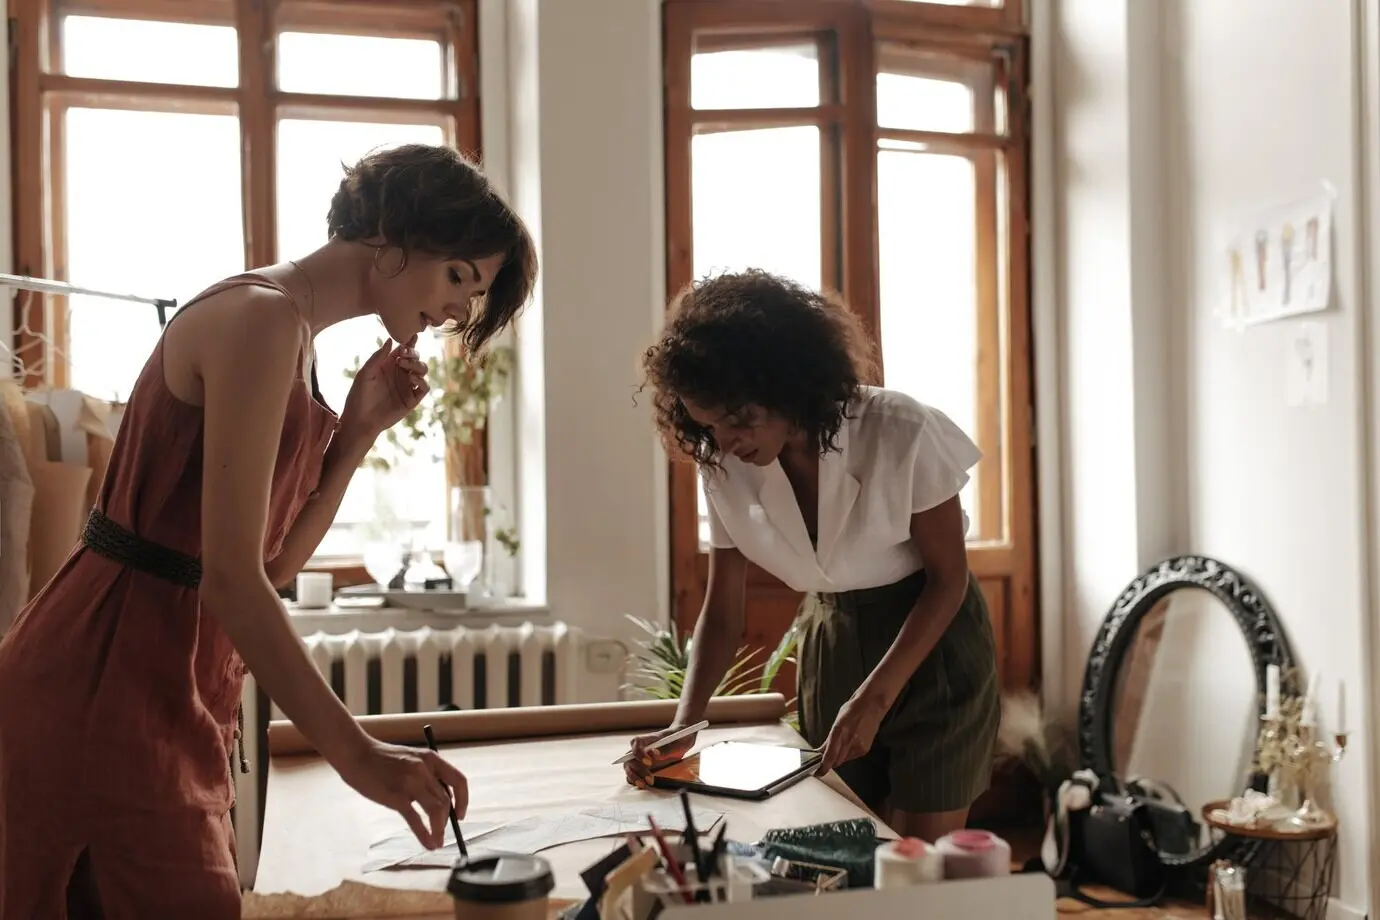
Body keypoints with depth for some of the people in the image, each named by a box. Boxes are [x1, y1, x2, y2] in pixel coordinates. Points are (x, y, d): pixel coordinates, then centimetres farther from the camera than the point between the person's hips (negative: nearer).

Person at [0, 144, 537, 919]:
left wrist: (359, 432, 0)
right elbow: (229, 576, -23)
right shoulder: (262, 317, -16)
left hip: (172, 690, 9)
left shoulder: (291, 336, 13)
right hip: (105, 691, -9)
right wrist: (357, 753, -24)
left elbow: (271, 566, 10)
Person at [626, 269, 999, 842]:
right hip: (829, 644, 4)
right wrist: (682, 727, -16)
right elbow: (722, 612, -2)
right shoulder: (725, 469, -10)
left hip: (932, 643, -4)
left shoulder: (900, 433, -23)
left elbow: (948, 577, -13)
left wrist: (875, 698, -20)